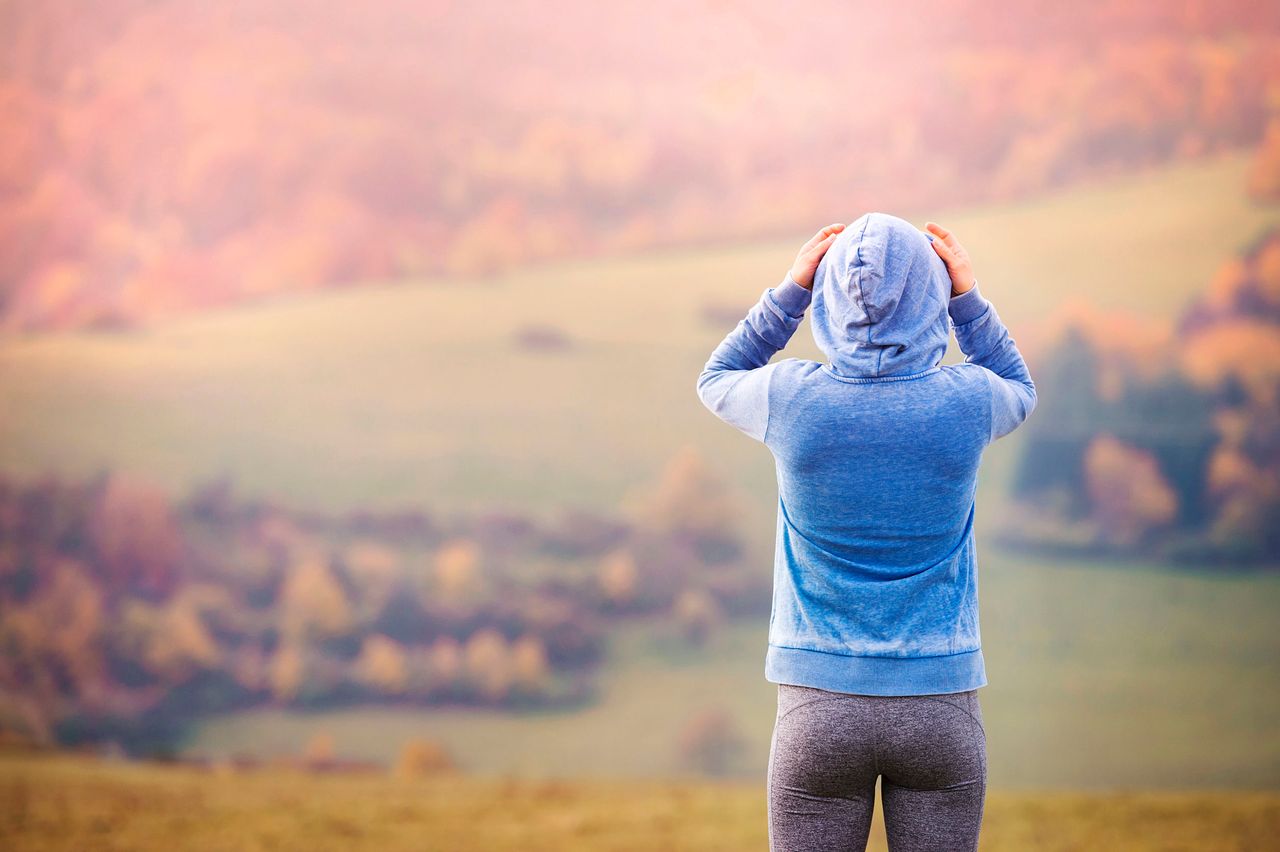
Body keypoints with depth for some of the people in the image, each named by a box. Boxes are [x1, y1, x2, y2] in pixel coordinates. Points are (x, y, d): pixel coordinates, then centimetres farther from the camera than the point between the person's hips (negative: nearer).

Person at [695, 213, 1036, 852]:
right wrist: (967, 294, 11)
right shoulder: (965, 401, -8)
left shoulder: (793, 398, -10)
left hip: (818, 706, 0)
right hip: (940, 708, 0)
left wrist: (791, 289, 9)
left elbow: (717, 380, 15)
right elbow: (1020, 391, 19)